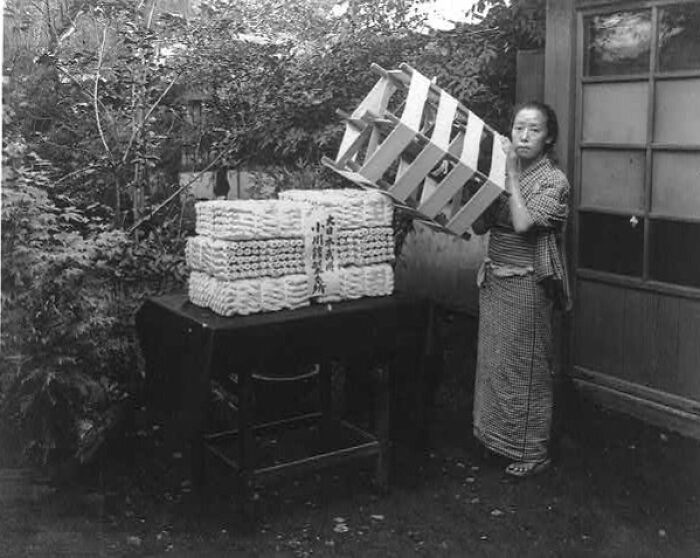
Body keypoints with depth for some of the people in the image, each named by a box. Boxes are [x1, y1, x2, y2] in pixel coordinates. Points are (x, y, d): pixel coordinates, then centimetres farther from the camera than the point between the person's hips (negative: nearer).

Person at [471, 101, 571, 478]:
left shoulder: (554, 180, -9)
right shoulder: (503, 172, 8)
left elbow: (524, 224, -23)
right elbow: (479, 226, 3)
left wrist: (511, 174, -17)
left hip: (526, 283, -6)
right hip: (494, 279, 6)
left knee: (524, 366, 1)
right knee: (492, 361, 13)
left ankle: (533, 451, 14)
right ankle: (498, 436, 29)